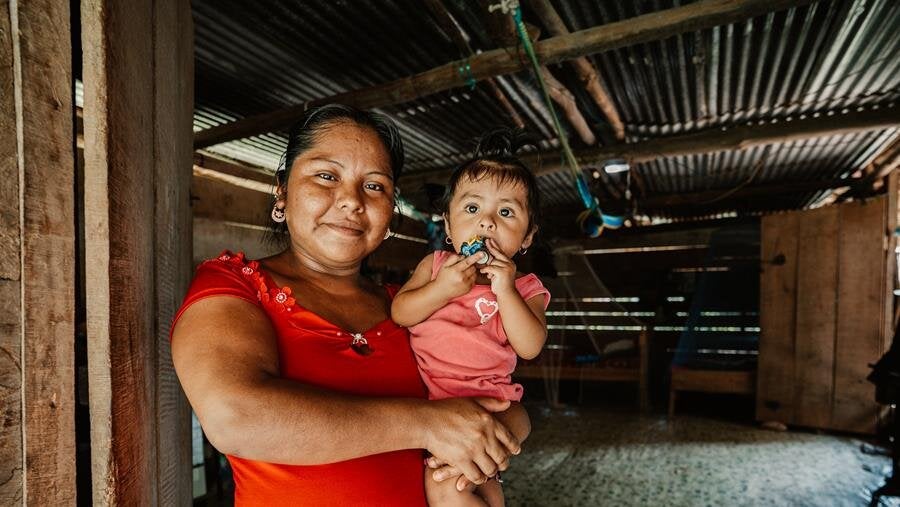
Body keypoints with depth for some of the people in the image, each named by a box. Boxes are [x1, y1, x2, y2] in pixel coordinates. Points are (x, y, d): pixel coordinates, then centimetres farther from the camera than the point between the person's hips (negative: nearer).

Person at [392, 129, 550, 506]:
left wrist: (504, 290, -20)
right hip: (423, 393, 1)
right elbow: (399, 314, -3)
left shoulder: (525, 287, 3)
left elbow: (530, 347, -12)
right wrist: (442, 288, -18)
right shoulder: (437, 264, 6)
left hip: (484, 398, -1)